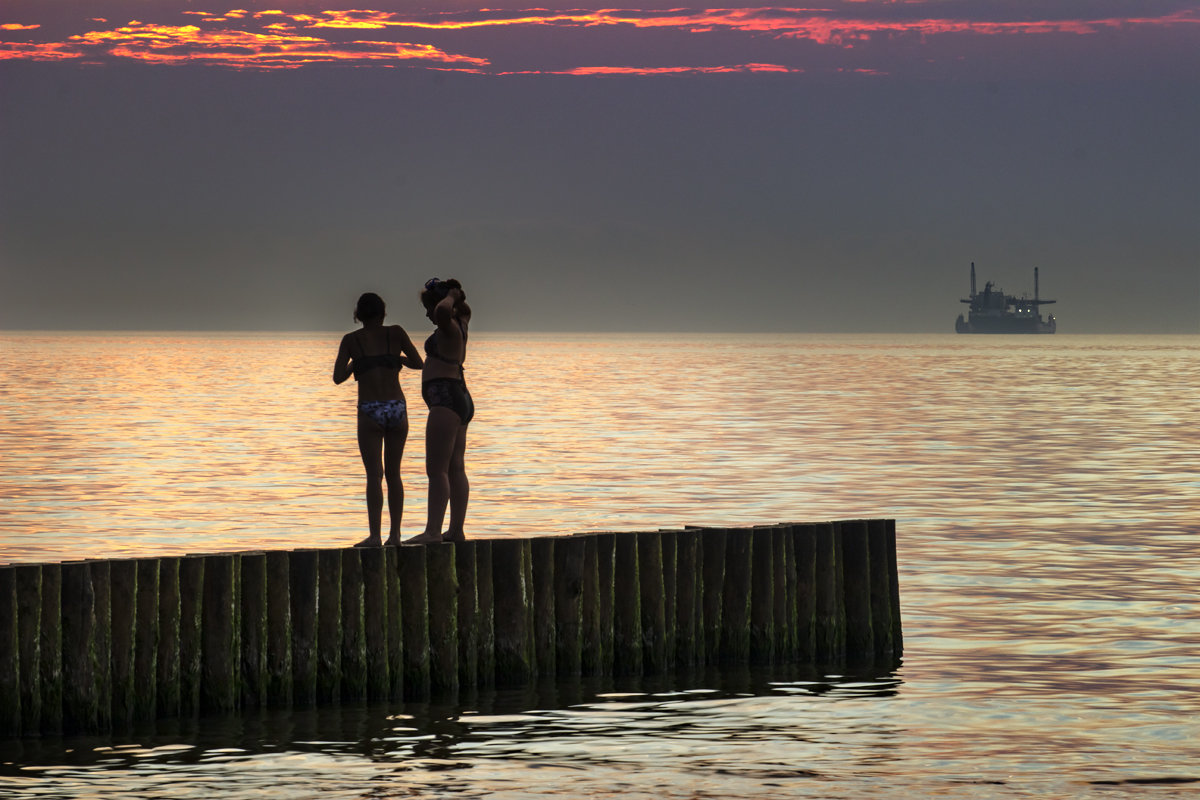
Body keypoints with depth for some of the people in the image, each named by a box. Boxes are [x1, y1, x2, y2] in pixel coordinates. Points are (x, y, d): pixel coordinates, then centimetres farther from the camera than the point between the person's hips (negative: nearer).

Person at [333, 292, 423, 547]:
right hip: (397, 409, 2)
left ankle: (375, 534, -14)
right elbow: (418, 363, 11)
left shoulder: (351, 340, 3)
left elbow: (338, 378, -1)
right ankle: (395, 533, 13)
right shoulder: (396, 333, 5)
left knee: (374, 475, -4)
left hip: (370, 412, -2)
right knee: (393, 474, 14)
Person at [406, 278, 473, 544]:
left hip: (446, 399, -11)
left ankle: (433, 531, -22)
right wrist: (457, 299, 21)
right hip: (460, 399, 11)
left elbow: (443, 310, -36)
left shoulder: (449, 328, -12)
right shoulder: (460, 325, 15)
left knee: (437, 469, -15)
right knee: (455, 469, 12)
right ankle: (456, 530, 15)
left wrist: (451, 296, -16)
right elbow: (464, 311, 39)